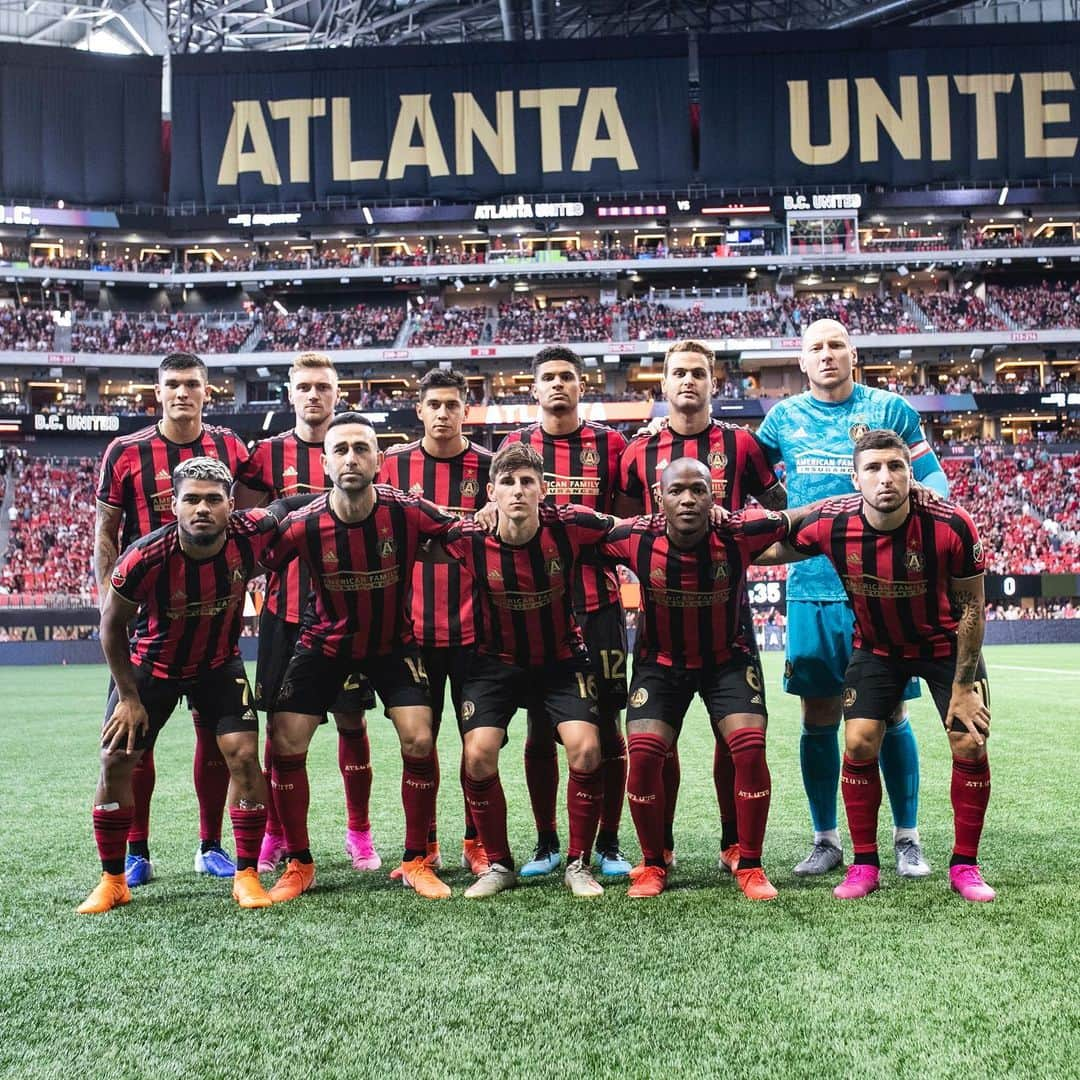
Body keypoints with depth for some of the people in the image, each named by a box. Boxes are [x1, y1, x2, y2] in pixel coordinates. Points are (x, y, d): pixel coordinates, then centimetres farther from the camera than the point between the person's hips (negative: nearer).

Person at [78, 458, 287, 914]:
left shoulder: (251, 534, -26)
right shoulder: (145, 558, -30)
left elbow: (283, 509, -1)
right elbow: (112, 624, -13)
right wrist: (128, 697, -10)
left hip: (219, 665, 1)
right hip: (151, 664, -1)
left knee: (243, 756, -12)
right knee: (116, 761, -3)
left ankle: (246, 875, 3)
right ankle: (112, 881, 14)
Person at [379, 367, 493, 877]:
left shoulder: (488, 466, 2)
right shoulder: (395, 464, 4)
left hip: (472, 628, -1)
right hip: (413, 626, 1)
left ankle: (477, 844, 18)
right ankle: (423, 847, 19)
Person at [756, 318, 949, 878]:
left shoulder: (889, 409, 2)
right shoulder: (784, 417, 9)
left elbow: (934, 483, 2)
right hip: (811, 586, 2)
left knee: (889, 715, 3)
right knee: (818, 719, 6)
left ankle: (907, 839, 17)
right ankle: (825, 839, 19)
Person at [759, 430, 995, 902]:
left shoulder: (951, 527, -28)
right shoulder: (831, 524, -24)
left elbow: (972, 607, -15)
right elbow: (776, 550, -2)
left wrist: (962, 687, -14)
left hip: (946, 645, -1)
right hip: (876, 647, 1)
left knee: (970, 744, -9)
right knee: (859, 744, -8)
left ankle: (965, 866, 10)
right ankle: (864, 865, 8)